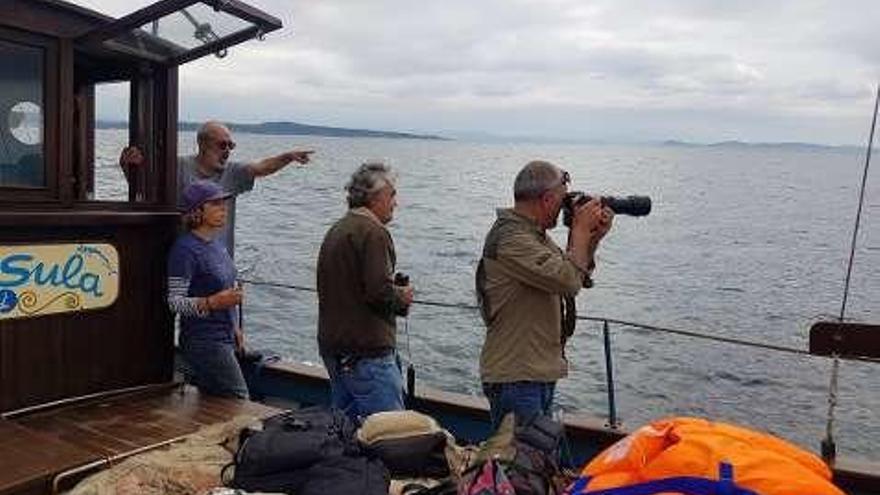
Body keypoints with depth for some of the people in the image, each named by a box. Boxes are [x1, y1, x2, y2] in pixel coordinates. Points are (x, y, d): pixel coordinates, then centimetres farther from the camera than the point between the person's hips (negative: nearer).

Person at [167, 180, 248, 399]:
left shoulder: (217, 244, 11)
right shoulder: (185, 249, -16)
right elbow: (175, 302, -19)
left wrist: (234, 327, 20)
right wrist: (212, 303, -32)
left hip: (223, 337, 8)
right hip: (204, 341, -8)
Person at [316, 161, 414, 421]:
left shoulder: (335, 230, 17)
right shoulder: (373, 233, -14)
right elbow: (380, 292, -23)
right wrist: (403, 298, -3)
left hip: (332, 347, 10)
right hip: (366, 351, -10)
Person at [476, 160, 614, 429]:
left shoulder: (535, 234, 12)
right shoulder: (510, 238, -21)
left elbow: (579, 277, 18)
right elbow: (568, 281, -28)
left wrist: (594, 238, 5)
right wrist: (580, 230, -14)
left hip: (541, 372, 10)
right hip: (515, 377, -10)